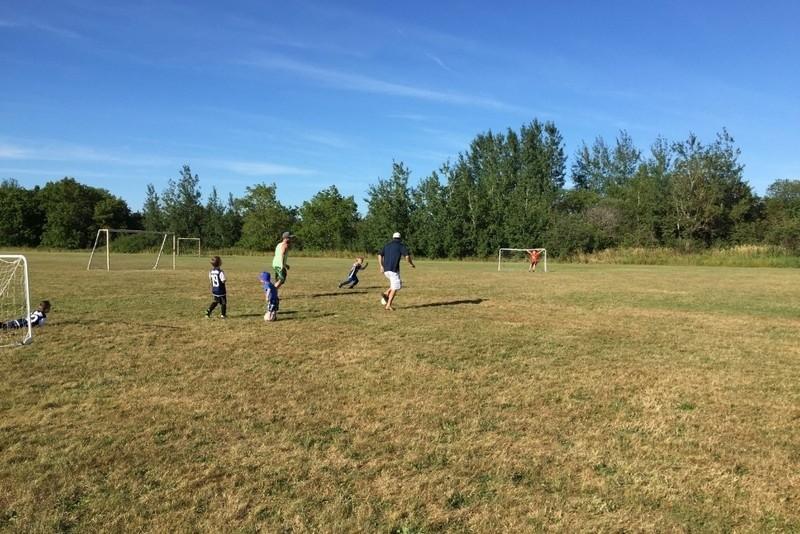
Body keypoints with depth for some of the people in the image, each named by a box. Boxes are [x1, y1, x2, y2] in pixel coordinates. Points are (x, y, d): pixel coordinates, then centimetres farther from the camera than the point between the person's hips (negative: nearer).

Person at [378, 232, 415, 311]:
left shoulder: (387, 245, 18)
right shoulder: (401, 245, 3)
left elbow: (380, 255, 10)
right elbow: (407, 256, -9)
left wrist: (381, 266, 12)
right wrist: (412, 264, 7)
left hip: (386, 270, 6)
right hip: (394, 269, -6)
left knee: (399, 284, 21)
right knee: (395, 288, 3)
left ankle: (386, 294, 3)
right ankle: (388, 305, -3)